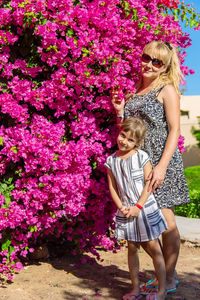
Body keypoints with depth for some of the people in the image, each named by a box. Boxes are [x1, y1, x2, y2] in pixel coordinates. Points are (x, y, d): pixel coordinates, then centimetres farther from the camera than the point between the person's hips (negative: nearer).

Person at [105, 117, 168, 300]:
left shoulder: (142, 157, -8)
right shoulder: (112, 161, 2)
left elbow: (149, 184, -10)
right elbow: (112, 187, 4)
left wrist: (138, 207, -15)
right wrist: (121, 207, -8)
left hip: (146, 209, -4)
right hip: (126, 212, 4)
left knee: (153, 248, 2)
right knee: (132, 249, 12)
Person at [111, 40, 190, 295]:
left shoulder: (167, 90, -1)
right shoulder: (136, 92, 18)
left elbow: (174, 130, -10)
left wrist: (162, 166, -19)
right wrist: (120, 111, 6)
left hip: (161, 162, -7)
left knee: (165, 220, -3)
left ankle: (169, 279, 9)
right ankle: (163, 274, 22)